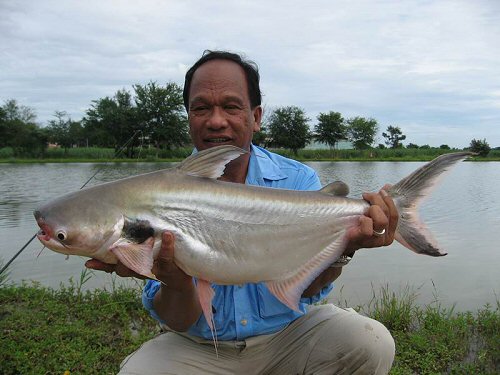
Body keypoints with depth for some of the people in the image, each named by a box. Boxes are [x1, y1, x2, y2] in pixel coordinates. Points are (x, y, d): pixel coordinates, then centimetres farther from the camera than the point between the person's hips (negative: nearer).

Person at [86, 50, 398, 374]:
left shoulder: (298, 181, -11)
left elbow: (308, 288, -19)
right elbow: (178, 324, -15)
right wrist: (176, 283, -38)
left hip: (287, 333, 1)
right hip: (201, 347, 0)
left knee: (372, 344, -21)